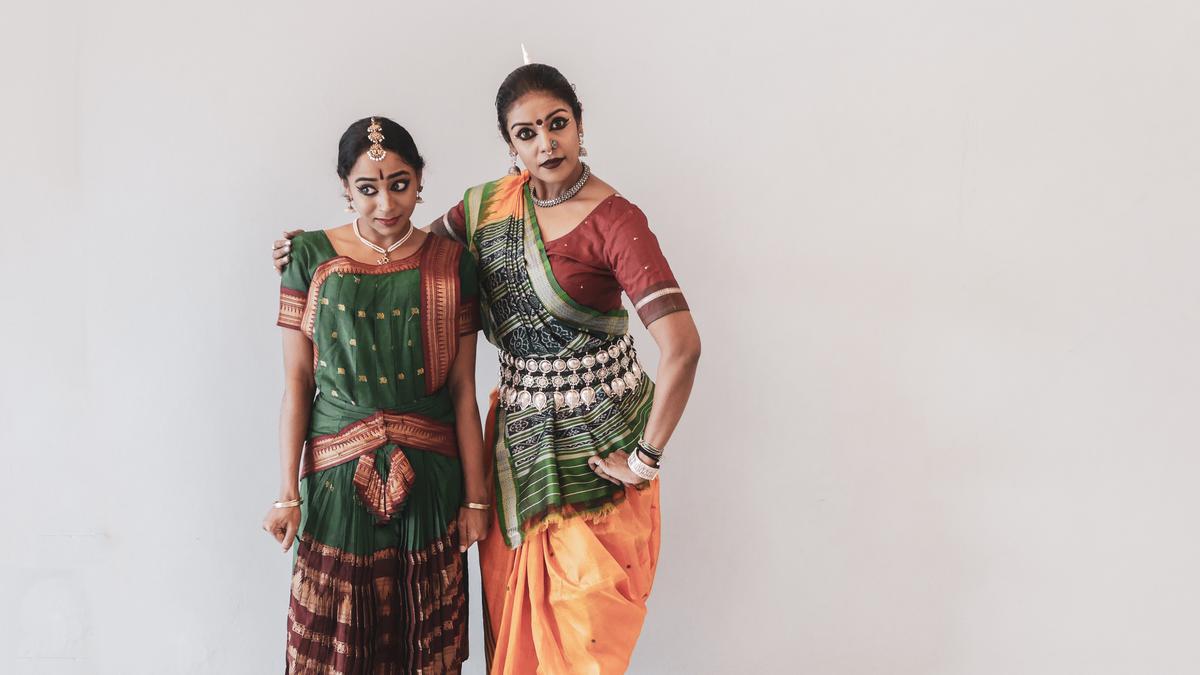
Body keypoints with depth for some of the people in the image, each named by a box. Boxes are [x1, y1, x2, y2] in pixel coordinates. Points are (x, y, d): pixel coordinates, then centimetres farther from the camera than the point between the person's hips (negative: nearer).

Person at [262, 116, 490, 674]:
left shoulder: (451, 266, 0)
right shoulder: (311, 257, -1)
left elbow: (463, 391, 0)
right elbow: (296, 381, -1)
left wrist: (476, 497, 1)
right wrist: (287, 493, -3)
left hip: (430, 480, 1)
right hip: (339, 476, 0)